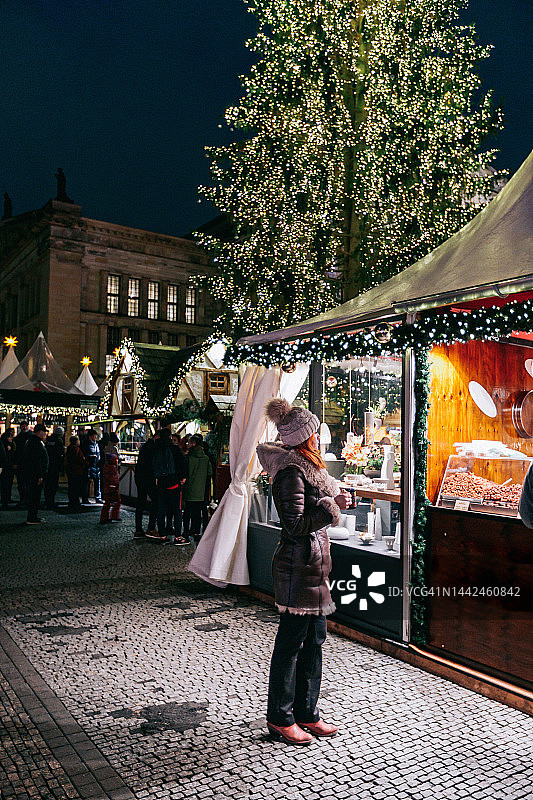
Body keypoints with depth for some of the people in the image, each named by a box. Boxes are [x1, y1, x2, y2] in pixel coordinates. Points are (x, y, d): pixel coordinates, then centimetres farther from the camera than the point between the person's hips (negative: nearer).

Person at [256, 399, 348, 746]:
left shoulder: (305, 465, 13)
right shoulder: (291, 472, -18)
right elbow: (296, 525, -22)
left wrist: (333, 499, 6)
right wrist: (331, 507, -17)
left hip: (313, 564, 10)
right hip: (298, 565, -10)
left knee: (314, 639, 16)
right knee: (291, 642, 3)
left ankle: (307, 713, 30)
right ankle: (280, 718, 19)